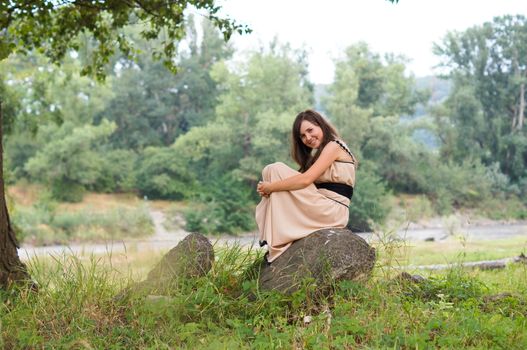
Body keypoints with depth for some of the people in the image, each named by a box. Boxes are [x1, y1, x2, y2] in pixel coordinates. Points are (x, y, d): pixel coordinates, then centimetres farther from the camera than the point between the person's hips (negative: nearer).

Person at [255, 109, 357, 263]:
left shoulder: (333, 146, -6)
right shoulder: (319, 153, 23)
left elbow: (306, 179, -19)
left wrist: (271, 187, -13)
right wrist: (269, 188, -7)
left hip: (333, 211, -10)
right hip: (322, 210, 10)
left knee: (276, 170, -13)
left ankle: (276, 244, -13)